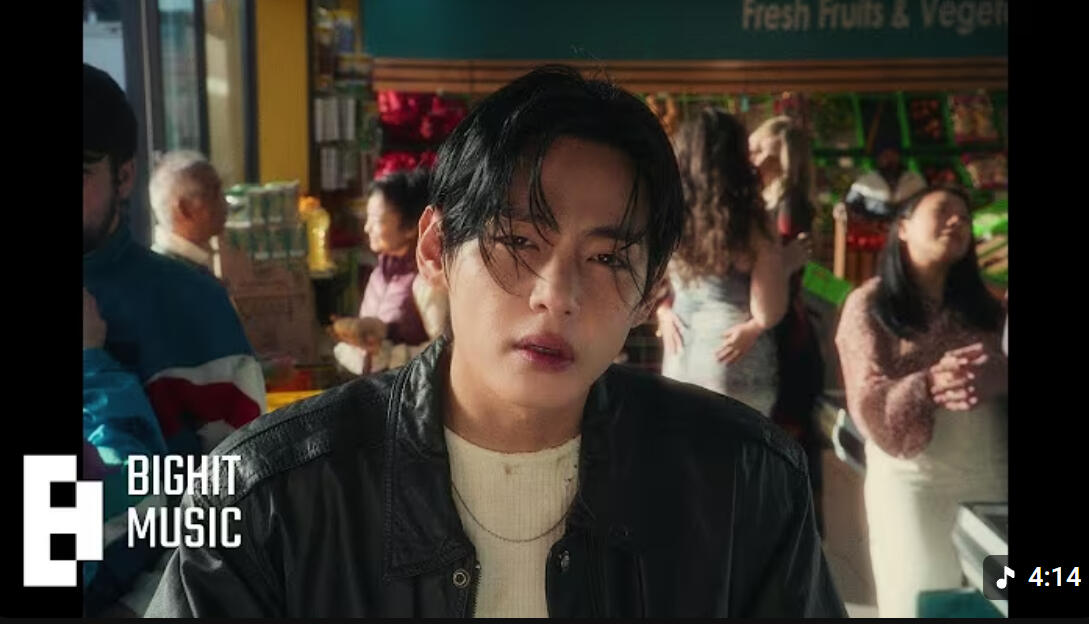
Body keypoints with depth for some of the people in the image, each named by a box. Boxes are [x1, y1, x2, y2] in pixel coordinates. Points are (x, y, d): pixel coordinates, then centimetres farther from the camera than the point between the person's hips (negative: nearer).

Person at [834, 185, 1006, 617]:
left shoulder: (980, 303, 16)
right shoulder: (869, 303, -1)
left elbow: (998, 368, 6)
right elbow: (870, 404, -10)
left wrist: (994, 373, -17)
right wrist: (928, 385, -29)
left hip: (991, 475, 5)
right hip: (911, 477, -5)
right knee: (919, 601, -2)